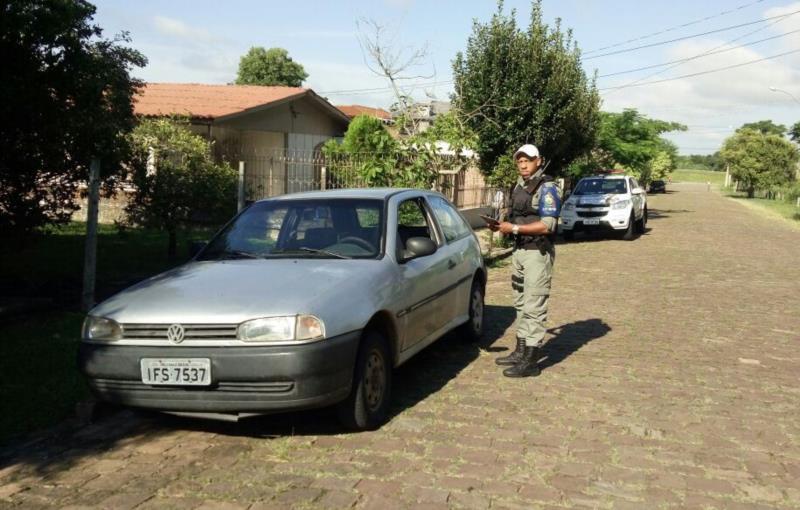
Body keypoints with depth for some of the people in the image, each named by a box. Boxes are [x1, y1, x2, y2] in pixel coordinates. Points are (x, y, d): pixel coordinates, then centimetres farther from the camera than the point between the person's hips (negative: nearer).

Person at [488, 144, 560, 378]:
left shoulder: (546, 188, -12)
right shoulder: (519, 187, 14)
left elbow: (547, 225, -20)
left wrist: (514, 228, -20)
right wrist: (501, 225, 3)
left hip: (538, 253, -9)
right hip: (519, 251, 9)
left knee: (534, 307, -8)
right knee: (521, 305, 15)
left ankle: (531, 362, -5)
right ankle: (521, 351, 26)